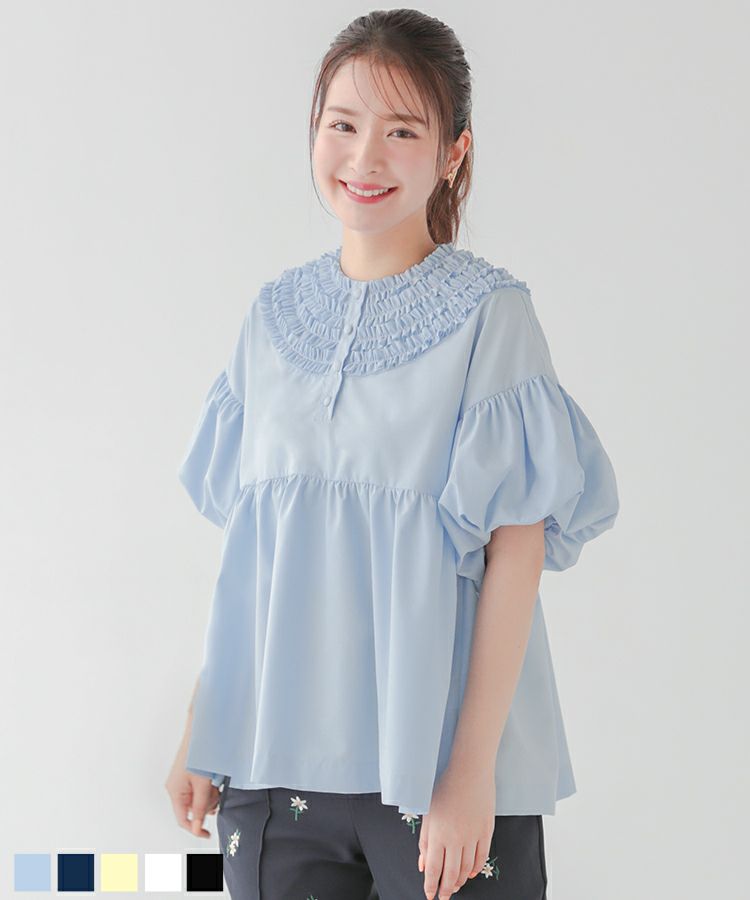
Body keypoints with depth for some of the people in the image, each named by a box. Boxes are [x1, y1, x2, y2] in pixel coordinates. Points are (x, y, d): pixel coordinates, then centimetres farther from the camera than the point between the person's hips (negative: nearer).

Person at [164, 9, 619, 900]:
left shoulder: (488, 315, -6)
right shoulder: (274, 315, 7)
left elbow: (518, 548, -9)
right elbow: (246, 545, 11)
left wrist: (473, 769, -14)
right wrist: (201, 728, 9)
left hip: (438, 761, -3)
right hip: (273, 759, 4)